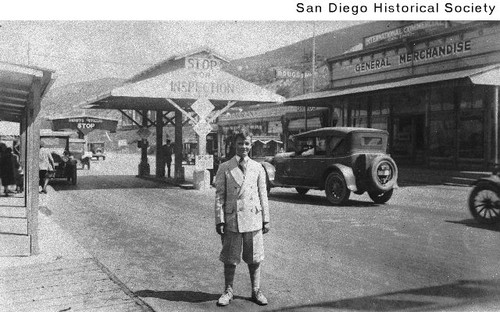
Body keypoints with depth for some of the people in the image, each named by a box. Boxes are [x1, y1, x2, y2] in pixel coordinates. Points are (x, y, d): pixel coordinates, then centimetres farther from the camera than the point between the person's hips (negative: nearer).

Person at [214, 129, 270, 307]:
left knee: (254, 258, 9)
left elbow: (263, 195, 9)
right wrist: (220, 220, -6)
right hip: (232, 219, -1)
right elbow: (219, 196, 0)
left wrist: (266, 219, 7)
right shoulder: (224, 168, 0)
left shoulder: (258, 168, 6)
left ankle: (256, 290, 24)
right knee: (230, 258, 7)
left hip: (253, 219, 2)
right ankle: (228, 291, 23)